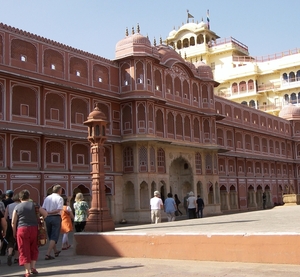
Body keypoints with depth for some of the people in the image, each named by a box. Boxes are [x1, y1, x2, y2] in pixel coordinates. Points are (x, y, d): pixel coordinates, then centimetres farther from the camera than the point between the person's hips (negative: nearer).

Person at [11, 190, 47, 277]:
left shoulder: (17, 207, 3)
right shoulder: (34, 205, 6)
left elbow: (13, 222, 1)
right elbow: (45, 213, 3)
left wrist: (14, 233, 11)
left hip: (22, 229, -1)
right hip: (34, 228, 2)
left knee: (24, 250, 3)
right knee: (34, 249, 17)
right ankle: (33, 267, 18)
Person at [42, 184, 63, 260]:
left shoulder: (47, 198, 10)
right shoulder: (59, 198, -5)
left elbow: (43, 209, 3)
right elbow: (59, 210, -16)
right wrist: (50, 212, -8)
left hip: (47, 218, 5)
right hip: (56, 217, -5)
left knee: (51, 236, 19)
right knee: (54, 237, 0)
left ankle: (55, 251, 35)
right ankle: (48, 254, -10)